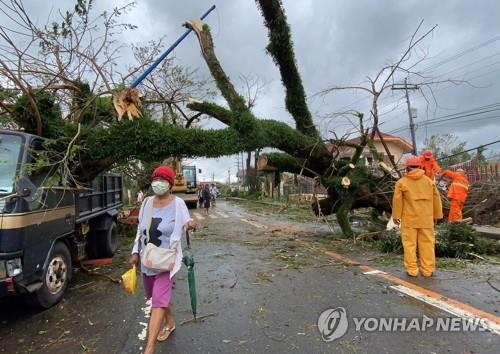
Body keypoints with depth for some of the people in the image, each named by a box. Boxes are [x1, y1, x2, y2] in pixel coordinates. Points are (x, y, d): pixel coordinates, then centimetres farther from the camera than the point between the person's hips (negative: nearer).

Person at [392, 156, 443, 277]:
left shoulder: (402, 182, -6)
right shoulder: (429, 181, 6)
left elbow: (397, 200, -6)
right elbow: (436, 199, 10)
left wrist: (396, 216, 3)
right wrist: (436, 215, 19)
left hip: (409, 219, -3)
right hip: (426, 219, 3)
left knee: (410, 244, 4)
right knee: (427, 243, 10)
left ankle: (412, 270, 8)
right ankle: (428, 269, 16)